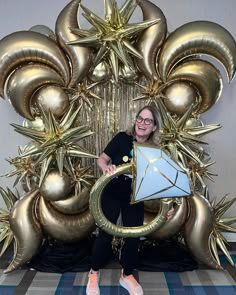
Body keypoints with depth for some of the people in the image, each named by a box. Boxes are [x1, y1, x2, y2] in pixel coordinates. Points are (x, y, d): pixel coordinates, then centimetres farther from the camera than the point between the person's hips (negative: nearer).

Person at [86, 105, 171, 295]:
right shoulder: (122, 138, -14)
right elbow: (101, 159, -11)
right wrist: (106, 167, -34)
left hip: (135, 198, 2)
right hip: (112, 194, -2)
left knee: (134, 237, 6)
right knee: (105, 235, 2)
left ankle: (127, 275, 33)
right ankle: (94, 273, 29)